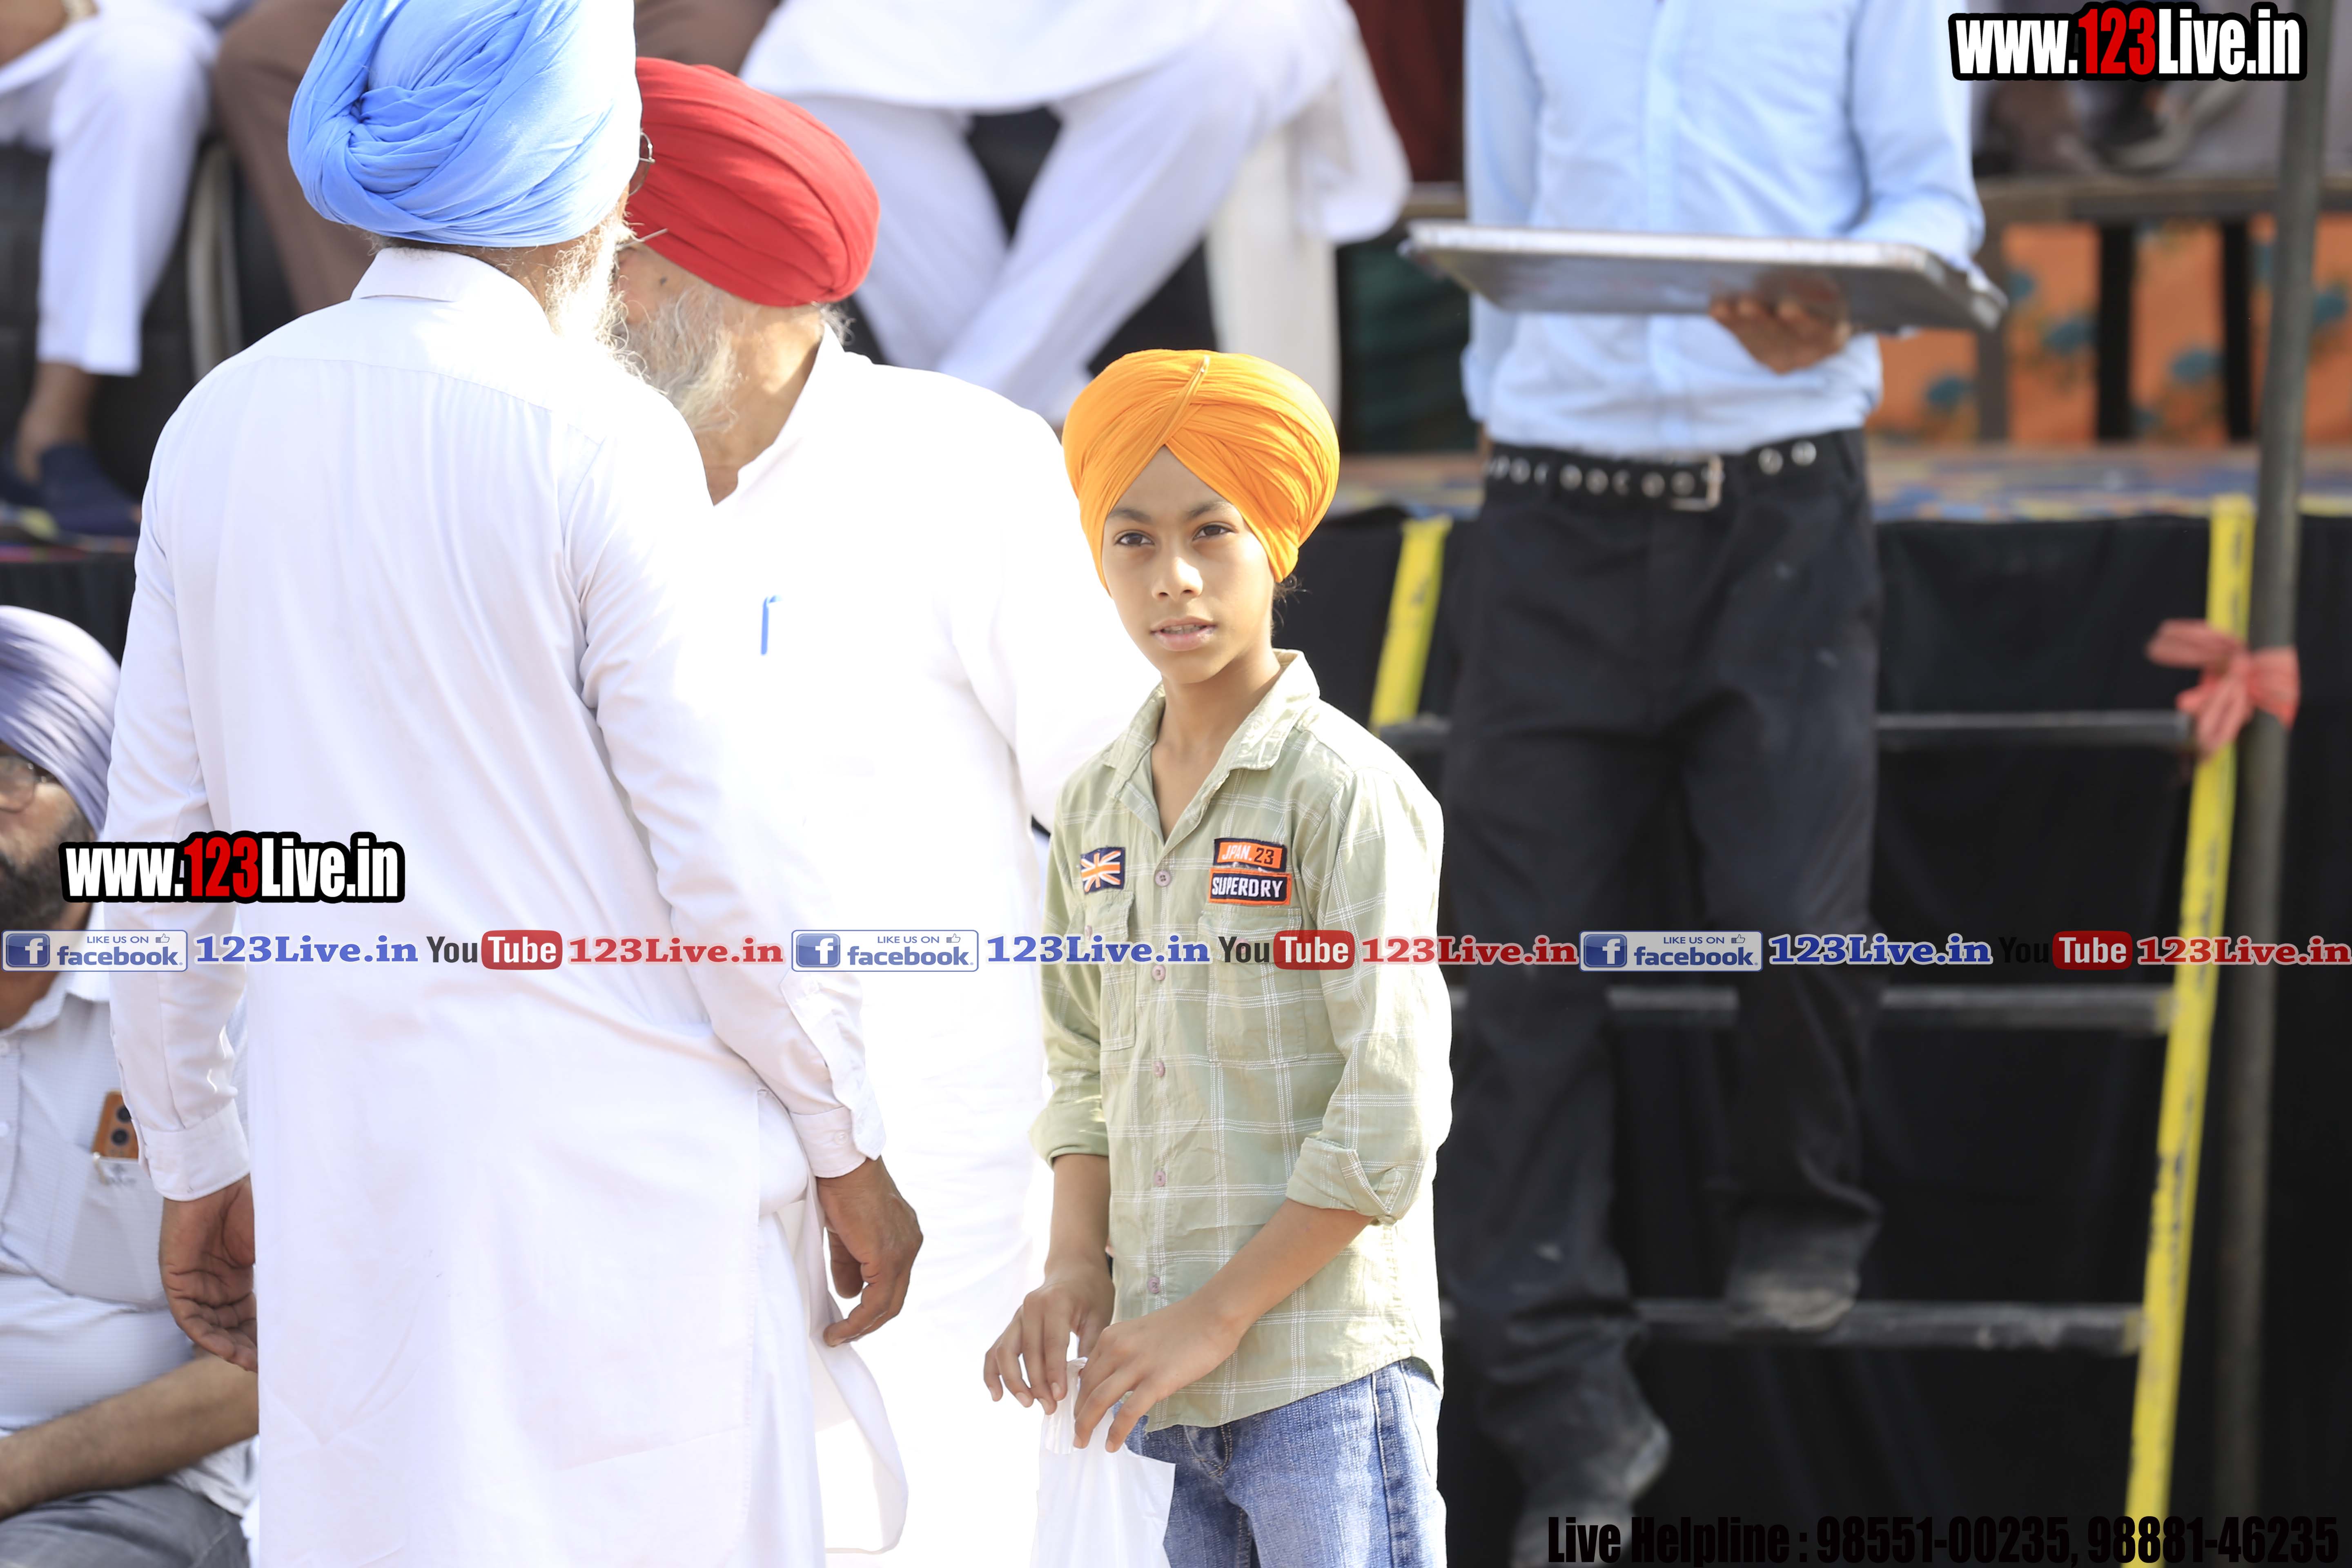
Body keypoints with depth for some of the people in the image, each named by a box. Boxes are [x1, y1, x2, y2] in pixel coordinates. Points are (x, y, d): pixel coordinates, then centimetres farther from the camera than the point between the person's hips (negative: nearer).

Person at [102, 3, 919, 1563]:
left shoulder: (224, 424, 4)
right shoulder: (595, 440, -11)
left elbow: (162, 838, 9)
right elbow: (724, 854, -10)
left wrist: (194, 1163, 18)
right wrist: (850, 1152, 1)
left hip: (345, 1149, 5)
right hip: (612, 1151, -5)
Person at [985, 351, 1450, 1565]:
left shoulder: (1347, 793, -9)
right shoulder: (1097, 806, 11)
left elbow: (1392, 1114, -13)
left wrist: (1218, 1311, -14)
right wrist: (1077, 1269, 1)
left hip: (1326, 1372, -6)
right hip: (1159, 1378, 6)